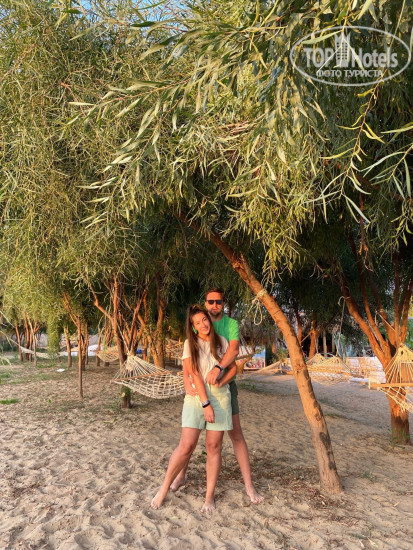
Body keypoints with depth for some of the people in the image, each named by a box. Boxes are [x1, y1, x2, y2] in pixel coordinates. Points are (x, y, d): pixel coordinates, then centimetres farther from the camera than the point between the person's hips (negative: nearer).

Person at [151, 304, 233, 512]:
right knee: (186, 446, -5)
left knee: (214, 446, 4)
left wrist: (223, 380, -8)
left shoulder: (222, 342, 3)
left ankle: (210, 496, 17)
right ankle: (164, 489, 14)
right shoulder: (190, 344, -4)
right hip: (195, 398, -2)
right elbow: (194, 374, -10)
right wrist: (205, 403, -16)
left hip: (220, 397, 2)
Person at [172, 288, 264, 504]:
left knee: (236, 434, 2)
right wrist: (187, 381, -22)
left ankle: (249, 485, 13)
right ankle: (181, 476, 29)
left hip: (224, 385, -1)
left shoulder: (231, 324, -4)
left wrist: (218, 368, -39)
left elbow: (234, 349, -22)